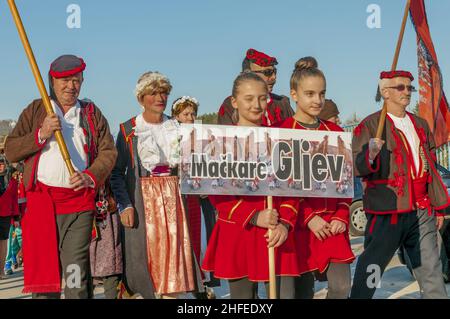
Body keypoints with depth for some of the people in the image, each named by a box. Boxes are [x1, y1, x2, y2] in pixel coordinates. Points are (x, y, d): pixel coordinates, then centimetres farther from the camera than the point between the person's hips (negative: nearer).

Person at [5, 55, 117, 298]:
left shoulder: (92, 114, 14)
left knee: (76, 274, -2)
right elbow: (11, 152, 6)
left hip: (80, 202, 0)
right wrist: (41, 135, -9)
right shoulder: (35, 110, 12)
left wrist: (91, 176, -11)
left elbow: (108, 151, 7)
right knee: (43, 269, 1)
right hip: (42, 200, 0)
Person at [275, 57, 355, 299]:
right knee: (303, 289, 5)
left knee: (341, 286, 0)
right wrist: (308, 218, -14)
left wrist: (341, 216, -2)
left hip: (333, 224, 4)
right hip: (300, 224, -3)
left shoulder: (335, 132, 10)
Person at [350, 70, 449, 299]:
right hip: (387, 211, -6)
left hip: (422, 211, 6)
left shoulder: (420, 124, 17)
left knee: (431, 273, 9)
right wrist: (370, 155, -34)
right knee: (370, 270, -2)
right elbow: (357, 168, -12)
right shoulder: (370, 125, -4)